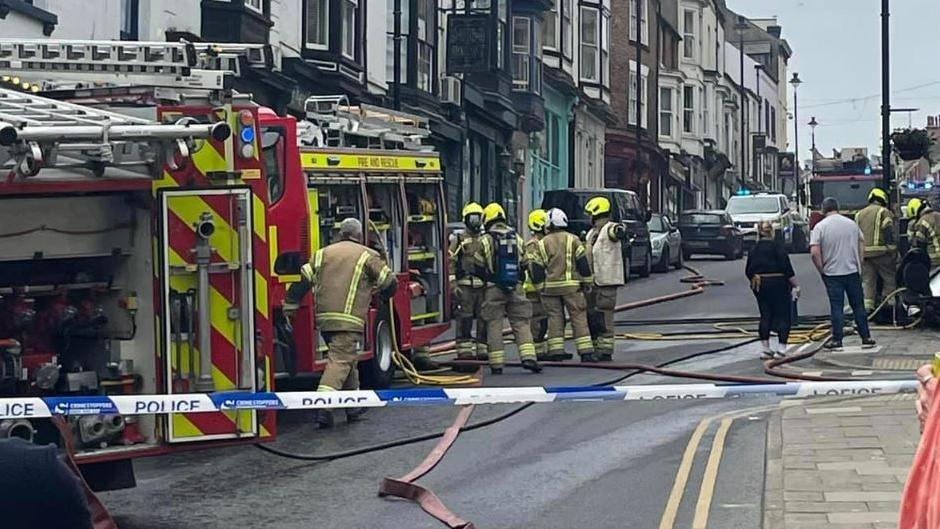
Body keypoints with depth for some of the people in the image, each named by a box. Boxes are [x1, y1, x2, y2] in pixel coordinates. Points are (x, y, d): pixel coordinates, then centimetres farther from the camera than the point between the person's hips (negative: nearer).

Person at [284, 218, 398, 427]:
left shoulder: (322, 254, 15)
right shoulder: (367, 256, 3)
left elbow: (302, 280, 9)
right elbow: (389, 283, 6)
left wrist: (289, 306, 12)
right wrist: (383, 294, 28)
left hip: (324, 318, 6)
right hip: (348, 320, -6)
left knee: (348, 360, 19)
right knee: (340, 360, -12)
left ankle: (353, 404, 28)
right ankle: (324, 406, -28)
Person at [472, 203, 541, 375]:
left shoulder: (485, 240, -5)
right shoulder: (517, 238, 7)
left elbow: (478, 267, -2)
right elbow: (524, 264, 11)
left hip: (494, 289, -2)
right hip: (515, 288, 3)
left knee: (494, 324, 3)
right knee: (521, 322, 5)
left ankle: (496, 364, 2)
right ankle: (528, 357, -11)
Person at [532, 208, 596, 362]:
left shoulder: (542, 244, 4)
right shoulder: (572, 240, -1)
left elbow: (537, 269, 4)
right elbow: (583, 263, -1)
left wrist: (540, 286, 14)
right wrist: (587, 282, 7)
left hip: (550, 287, 2)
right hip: (571, 286, -2)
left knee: (555, 318, 6)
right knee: (579, 317, 1)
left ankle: (556, 351, 1)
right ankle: (586, 352, -3)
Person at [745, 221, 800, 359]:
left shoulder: (753, 249, 8)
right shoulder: (777, 246, -9)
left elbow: (748, 271, 12)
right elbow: (786, 267, -14)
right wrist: (796, 285, -8)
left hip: (759, 286, 5)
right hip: (777, 283, -5)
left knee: (765, 316, 11)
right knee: (783, 316, 1)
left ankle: (765, 349, 9)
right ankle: (781, 349, -5)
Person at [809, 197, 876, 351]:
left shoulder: (820, 227, -8)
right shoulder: (851, 224, 4)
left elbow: (814, 252, -15)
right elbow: (862, 242, 12)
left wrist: (821, 269, -3)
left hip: (832, 273, -3)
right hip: (853, 271, 3)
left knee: (836, 308, 2)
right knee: (858, 306, 9)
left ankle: (837, 340, 4)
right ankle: (866, 338, 13)